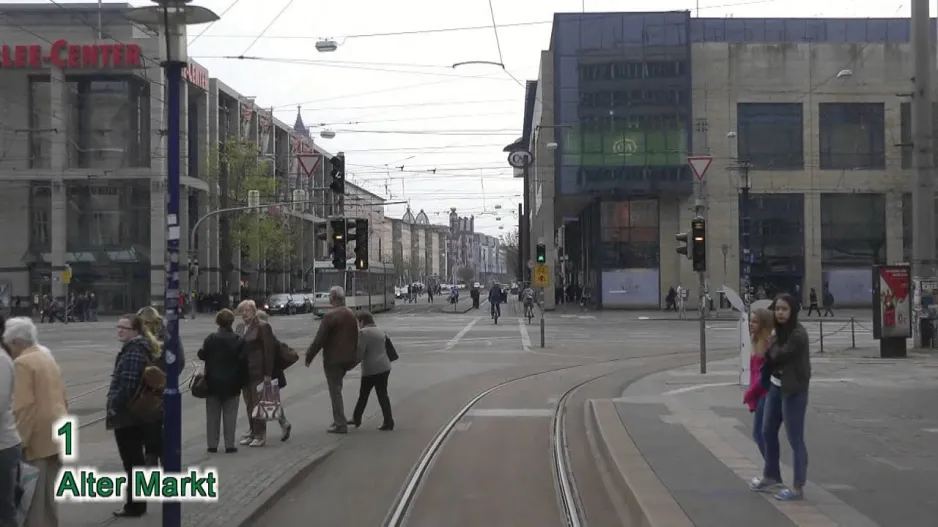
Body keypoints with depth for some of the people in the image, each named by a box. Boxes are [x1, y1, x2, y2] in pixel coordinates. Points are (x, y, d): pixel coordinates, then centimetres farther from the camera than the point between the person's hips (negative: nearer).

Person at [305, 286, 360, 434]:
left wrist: (309, 356, -7)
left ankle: (340, 424, 2)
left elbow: (319, 339, -16)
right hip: (348, 358, 7)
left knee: (335, 391, 0)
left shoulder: (330, 316, -16)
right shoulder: (351, 315, 8)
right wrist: (354, 355, 23)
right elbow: (355, 337, 15)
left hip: (333, 359, -7)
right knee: (337, 389, 20)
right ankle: (339, 420, 23)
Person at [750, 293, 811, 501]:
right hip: (775, 387, 9)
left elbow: (778, 356, -19)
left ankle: (797, 487, 6)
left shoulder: (798, 334, -19)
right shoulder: (779, 331, 7)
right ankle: (771, 476, 36)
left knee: (795, 439, -2)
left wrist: (771, 344, -2)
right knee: (768, 432, 19)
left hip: (793, 391, -9)